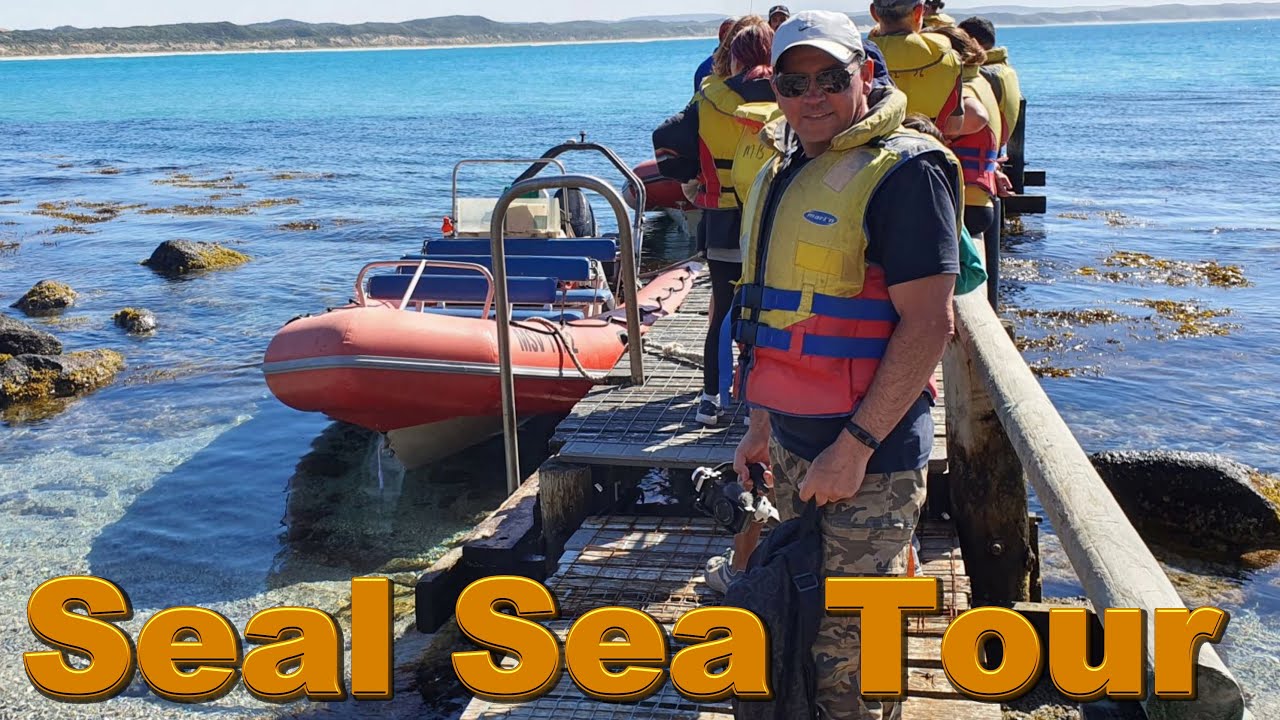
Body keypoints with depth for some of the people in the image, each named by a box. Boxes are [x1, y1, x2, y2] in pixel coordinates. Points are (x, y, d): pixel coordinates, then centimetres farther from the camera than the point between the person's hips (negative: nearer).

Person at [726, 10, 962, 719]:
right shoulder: (783, 174, 12)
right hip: (792, 444, 9)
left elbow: (928, 323, -20)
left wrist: (854, 447, -21)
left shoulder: (902, 170, -14)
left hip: (868, 456, -8)